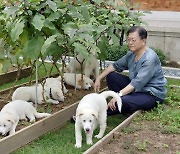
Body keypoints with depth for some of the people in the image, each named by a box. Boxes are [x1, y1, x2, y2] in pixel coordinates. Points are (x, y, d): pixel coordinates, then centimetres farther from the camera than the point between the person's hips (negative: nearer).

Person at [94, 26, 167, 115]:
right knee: (111, 76, 0)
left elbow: (137, 83, -32)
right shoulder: (132, 54, 1)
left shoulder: (150, 59, -24)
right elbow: (116, 65, 11)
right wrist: (99, 79, 2)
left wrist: (118, 95, -38)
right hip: (136, 88, 9)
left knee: (122, 102, -32)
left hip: (152, 95, -9)